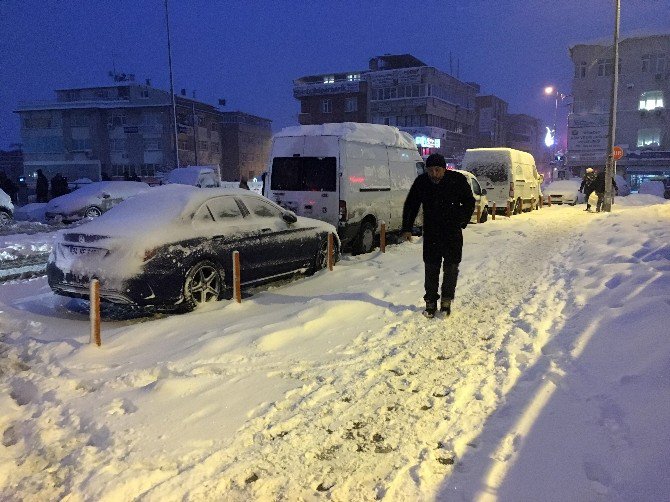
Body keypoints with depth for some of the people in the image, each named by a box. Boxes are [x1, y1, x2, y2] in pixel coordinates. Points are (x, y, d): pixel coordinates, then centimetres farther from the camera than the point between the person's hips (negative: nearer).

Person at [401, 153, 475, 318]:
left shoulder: (458, 180, -9)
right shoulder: (421, 182, -5)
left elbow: (469, 203, 3)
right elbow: (410, 206, 5)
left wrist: (461, 222, -9)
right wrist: (407, 228, -2)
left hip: (453, 233, -1)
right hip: (431, 233, 1)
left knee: (451, 267, 2)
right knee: (431, 268, 4)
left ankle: (446, 300, 18)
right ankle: (431, 302, 14)